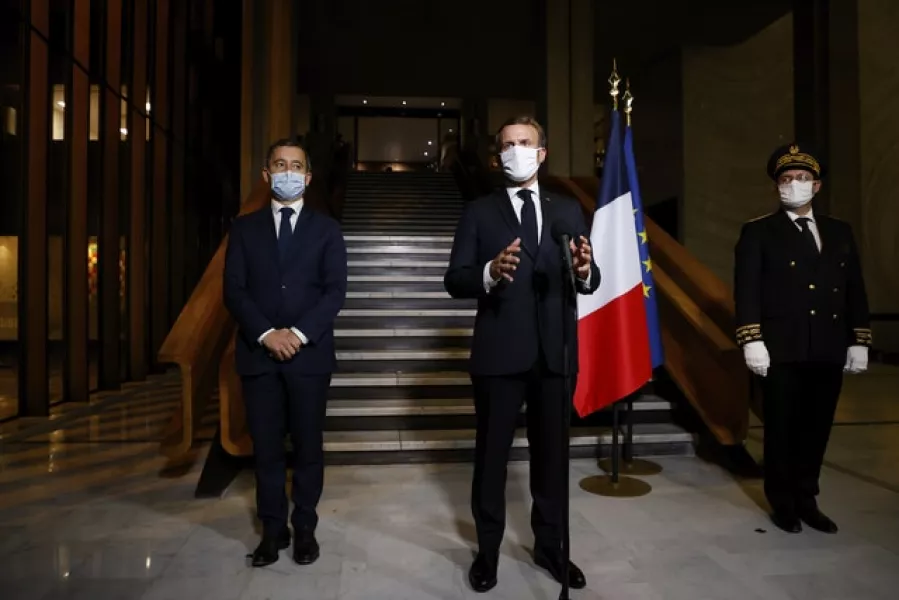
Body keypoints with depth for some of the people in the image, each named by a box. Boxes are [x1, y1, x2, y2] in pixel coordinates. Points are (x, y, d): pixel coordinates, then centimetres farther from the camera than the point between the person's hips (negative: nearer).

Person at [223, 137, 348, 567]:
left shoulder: (326, 229, 6)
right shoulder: (244, 227, 9)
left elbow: (335, 291, -3)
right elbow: (234, 290, 1)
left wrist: (299, 333, -15)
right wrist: (266, 334, -13)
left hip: (310, 354, -1)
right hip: (258, 354, 1)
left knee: (308, 446, 7)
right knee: (266, 447, 8)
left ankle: (304, 527, 23)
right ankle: (273, 529, 23)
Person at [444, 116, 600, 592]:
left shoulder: (568, 210, 10)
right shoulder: (479, 212, 3)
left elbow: (590, 282, 5)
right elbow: (454, 281, -6)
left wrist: (584, 271, -19)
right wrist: (490, 273, -26)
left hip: (555, 352, 3)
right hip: (499, 353, -2)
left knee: (551, 453, 14)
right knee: (491, 454, 9)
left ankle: (549, 546, 32)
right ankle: (488, 550, 26)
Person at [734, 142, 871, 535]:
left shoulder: (840, 233, 15)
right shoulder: (758, 232, 1)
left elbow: (855, 292, 14)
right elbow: (747, 291, -7)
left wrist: (858, 341, 8)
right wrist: (752, 340, -15)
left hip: (829, 351, 4)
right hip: (781, 350, -4)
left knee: (816, 428, 11)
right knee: (782, 429, 5)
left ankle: (806, 501, 26)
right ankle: (783, 504, 20)